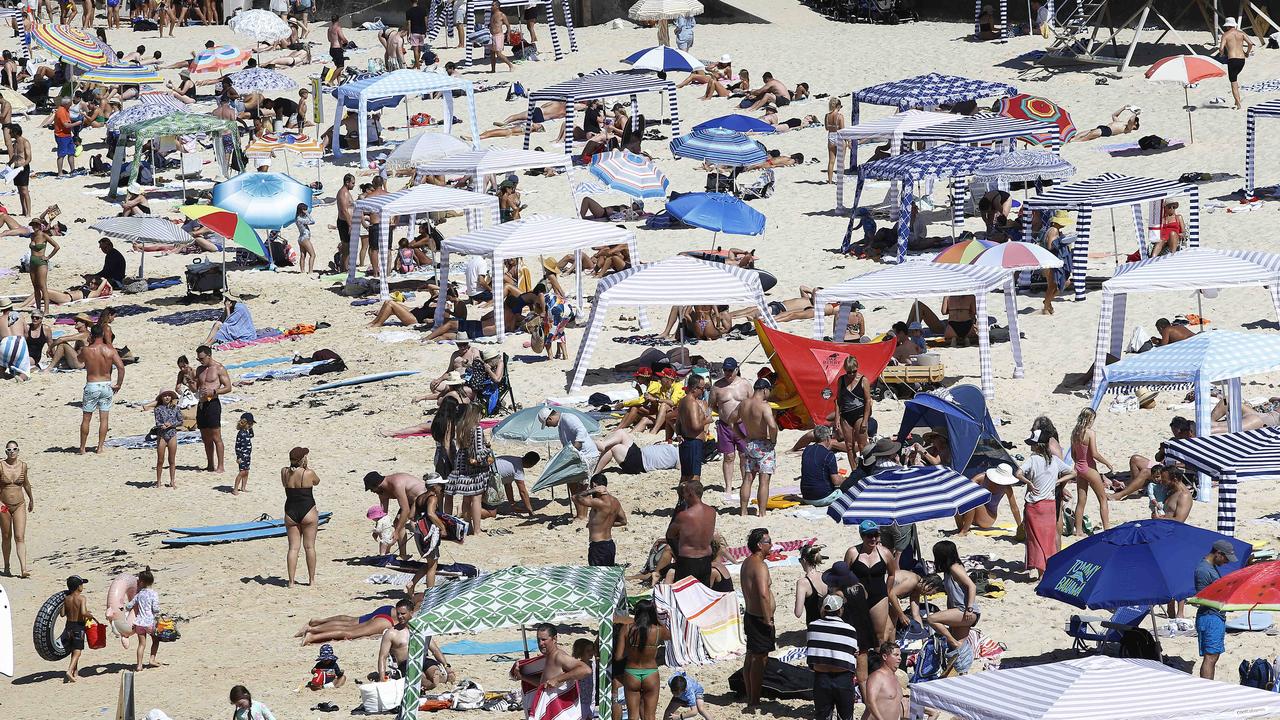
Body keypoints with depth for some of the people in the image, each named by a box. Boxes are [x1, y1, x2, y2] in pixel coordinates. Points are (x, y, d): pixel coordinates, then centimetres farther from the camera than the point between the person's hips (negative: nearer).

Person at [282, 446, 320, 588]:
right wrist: (306, 467, 10)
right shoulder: (309, 473, -11)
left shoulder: (284, 472, -3)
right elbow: (317, 481, 11)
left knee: (293, 547, 5)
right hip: (308, 511, -3)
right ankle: (311, 579, 11)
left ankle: (291, 581, 0)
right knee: (309, 546, 6)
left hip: (291, 512, 3)